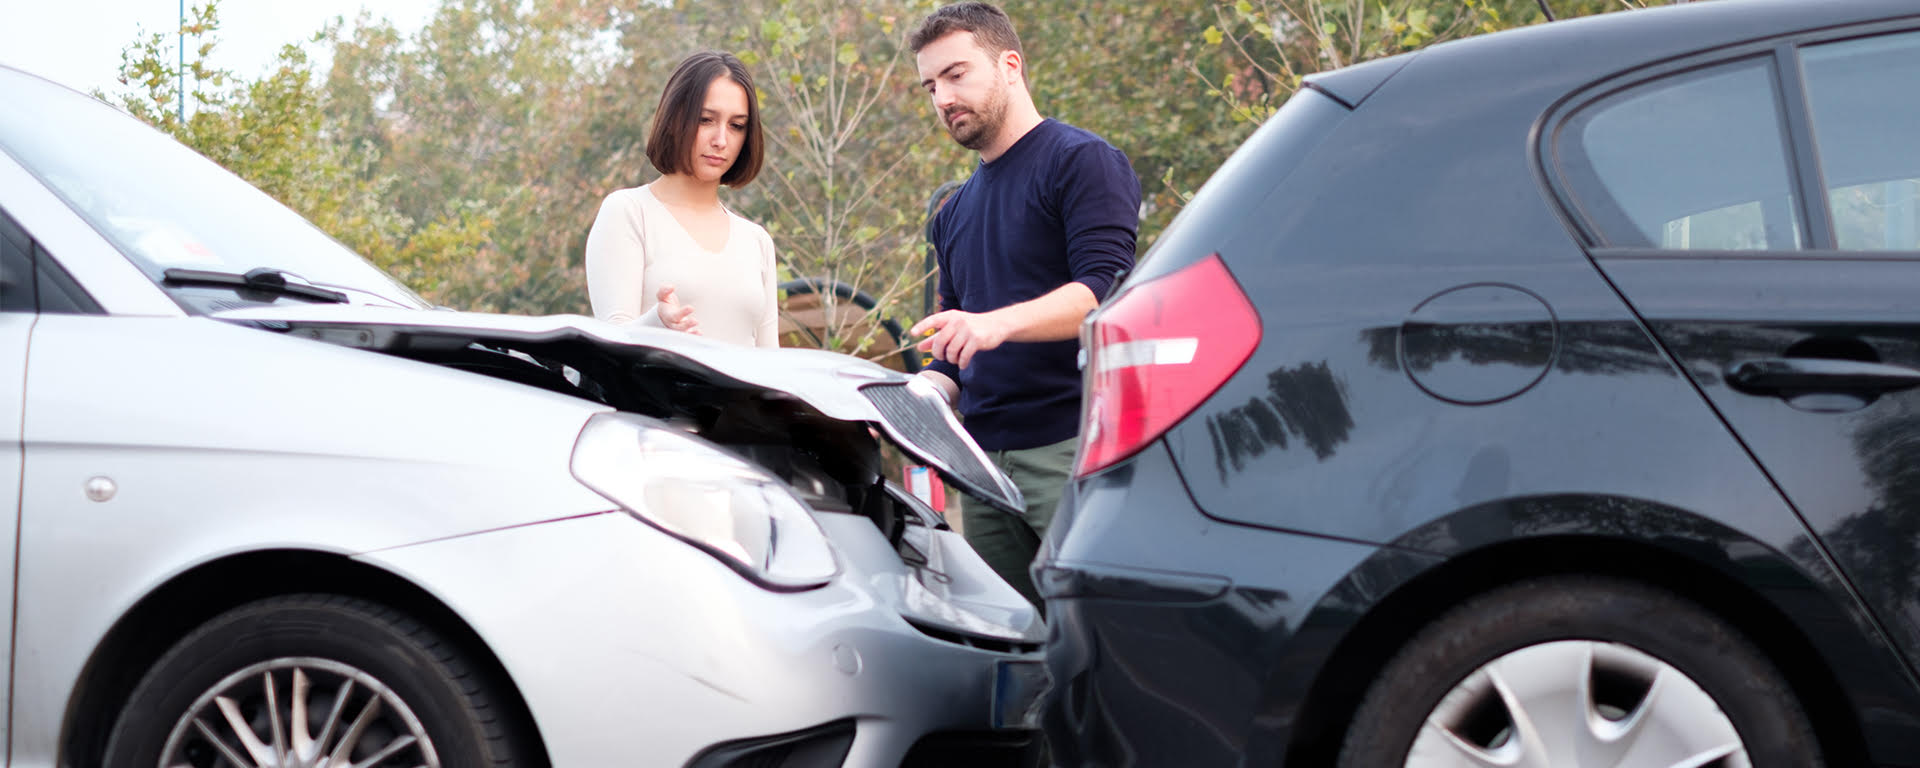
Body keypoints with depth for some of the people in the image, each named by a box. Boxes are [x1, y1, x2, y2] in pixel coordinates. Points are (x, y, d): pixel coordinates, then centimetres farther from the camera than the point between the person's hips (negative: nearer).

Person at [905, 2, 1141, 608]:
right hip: (986, 461, 7)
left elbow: (1107, 287, -14)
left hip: (1071, 446, -7)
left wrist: (999, 322, -28)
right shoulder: (954, 215, 24)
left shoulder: (1080, 161, 0)